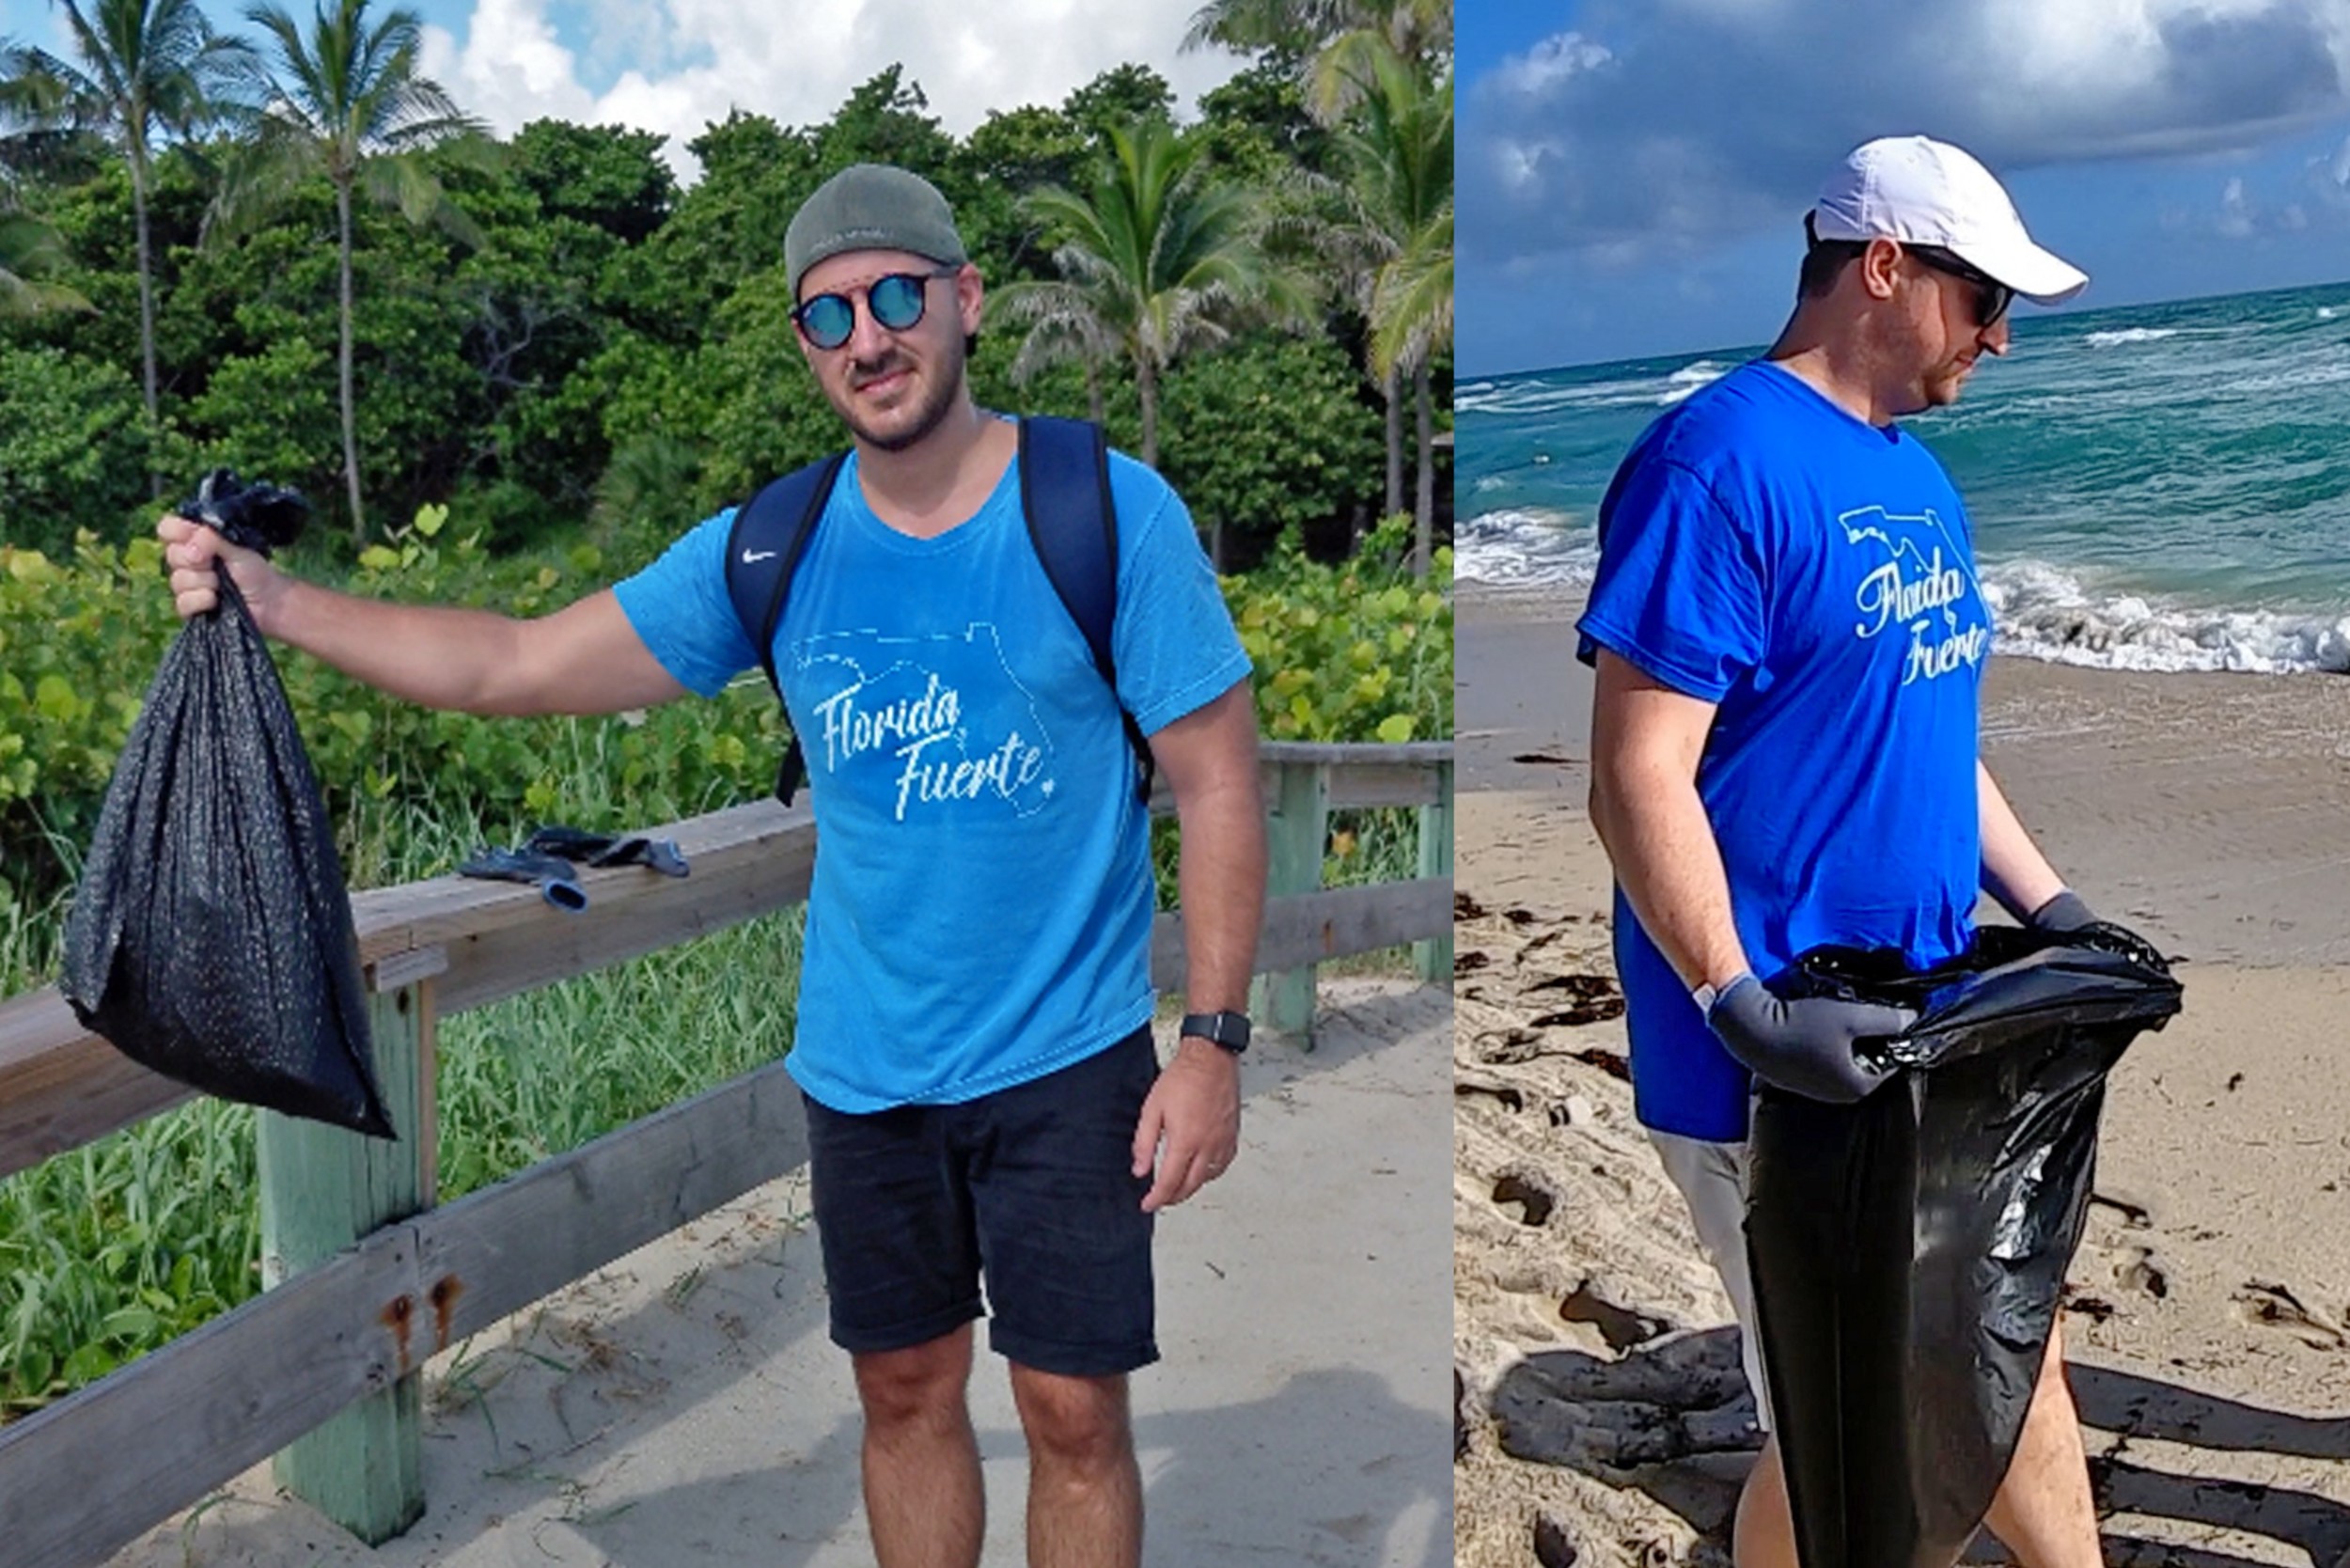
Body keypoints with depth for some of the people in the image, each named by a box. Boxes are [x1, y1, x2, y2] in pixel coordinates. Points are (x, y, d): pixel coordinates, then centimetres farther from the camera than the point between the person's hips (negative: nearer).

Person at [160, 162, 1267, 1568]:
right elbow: (519, 665, 0)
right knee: (905, 1389, 18)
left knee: (1074, 1412, 6)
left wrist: (1214, 1040, -14)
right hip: (864, 1067, 4)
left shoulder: (1108, 511, -12)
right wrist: (272, 602, -9)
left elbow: (1219, 780, -10)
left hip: (1065, 1059, -3)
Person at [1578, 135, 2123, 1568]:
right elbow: (1638, 778, -22)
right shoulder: (1720, 465, -17)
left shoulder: (1916, 476, 11)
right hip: (1785, 1070, -9)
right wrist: (1741, 1007, -28)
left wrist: (2055, 910, 13)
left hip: (1938, 1032, 9)